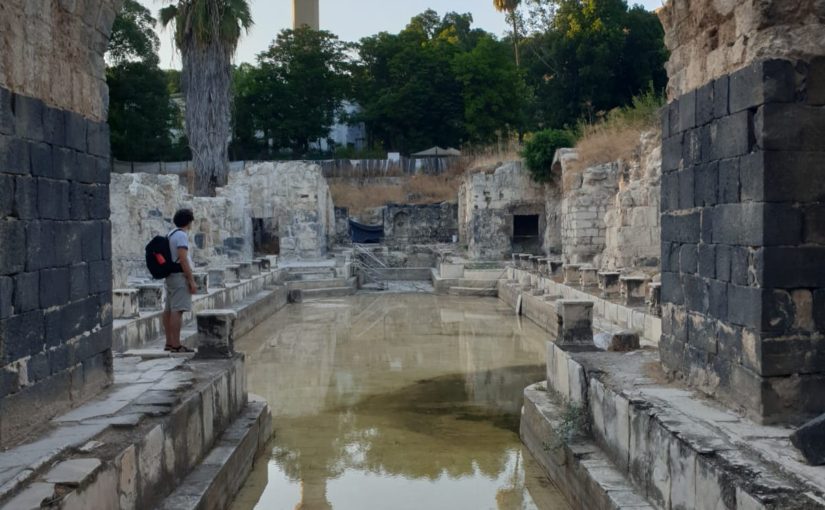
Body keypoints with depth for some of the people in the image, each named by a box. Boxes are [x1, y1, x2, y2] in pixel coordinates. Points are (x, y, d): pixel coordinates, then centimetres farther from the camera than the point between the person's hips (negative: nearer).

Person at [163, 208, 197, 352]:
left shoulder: (171, 234, 17)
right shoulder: (181, 235, -13)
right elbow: (183, 260, -20)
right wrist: (192, 281, -18)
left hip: (171, 276, 10)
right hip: (180, 276, -10)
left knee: (169, 310, 10)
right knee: (177, 310, -12)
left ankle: (169, 343, 15)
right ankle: (176, 345, -15)